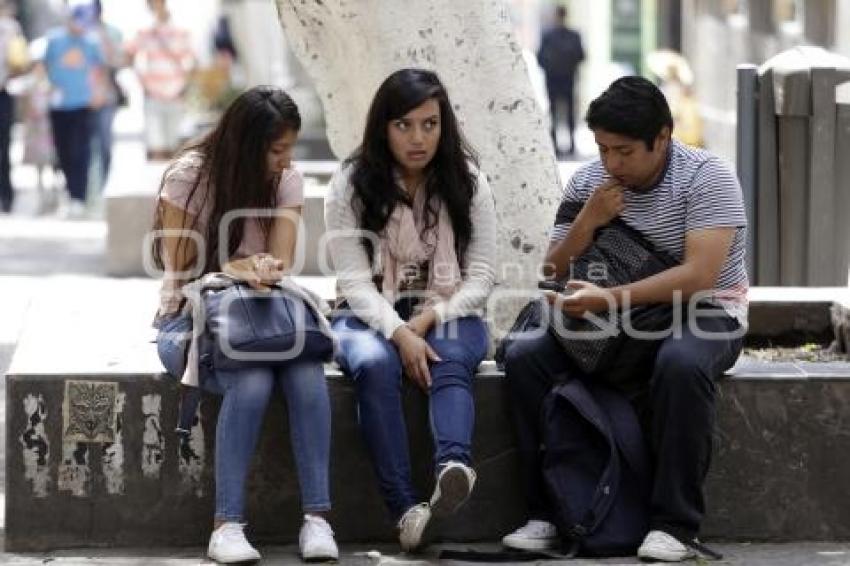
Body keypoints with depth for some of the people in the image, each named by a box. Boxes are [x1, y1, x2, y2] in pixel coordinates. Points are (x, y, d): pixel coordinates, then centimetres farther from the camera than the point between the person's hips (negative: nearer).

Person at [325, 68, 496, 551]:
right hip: (372, 315, -1)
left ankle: (455, 467, -63)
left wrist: (430, 320, -18)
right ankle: (404, 507, -46)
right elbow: (354, 279, -10)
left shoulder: (468, 183, 1)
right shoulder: (351, 185, -3)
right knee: (374, 364, -34)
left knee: (451, 361, -34)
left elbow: (480, 277, -2)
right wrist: (399, 333, -26)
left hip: (447, 314, 1)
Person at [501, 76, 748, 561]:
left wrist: (611, 298, -34)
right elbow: (554, 272, 3)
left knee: (681, 364, -40)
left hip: (704, 312, -5)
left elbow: (699, 275, -26)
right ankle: (548, 512, -12)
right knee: (524, 357, -17)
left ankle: (675, 524, -30)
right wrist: (588, 221, -15)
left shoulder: (706, 177, -15)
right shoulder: (589, 183, 2)